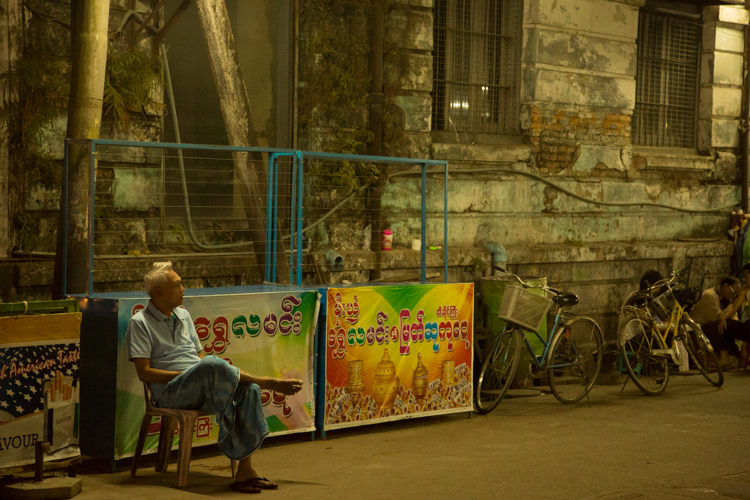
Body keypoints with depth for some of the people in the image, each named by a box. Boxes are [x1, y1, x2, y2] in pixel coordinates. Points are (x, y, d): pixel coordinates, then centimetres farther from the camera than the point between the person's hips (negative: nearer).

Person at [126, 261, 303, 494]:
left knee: (248, 389, -24)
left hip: (203, 388, 7)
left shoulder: (183, 315, 21)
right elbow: (144, 372, -9)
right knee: (212, 365, -37)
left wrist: (217, 375, 0)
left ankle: (244, 469, -28)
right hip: (171, 392, -6)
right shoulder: (140, 323, -1)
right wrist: (184, 374, -15)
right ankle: (268, 382, -15)